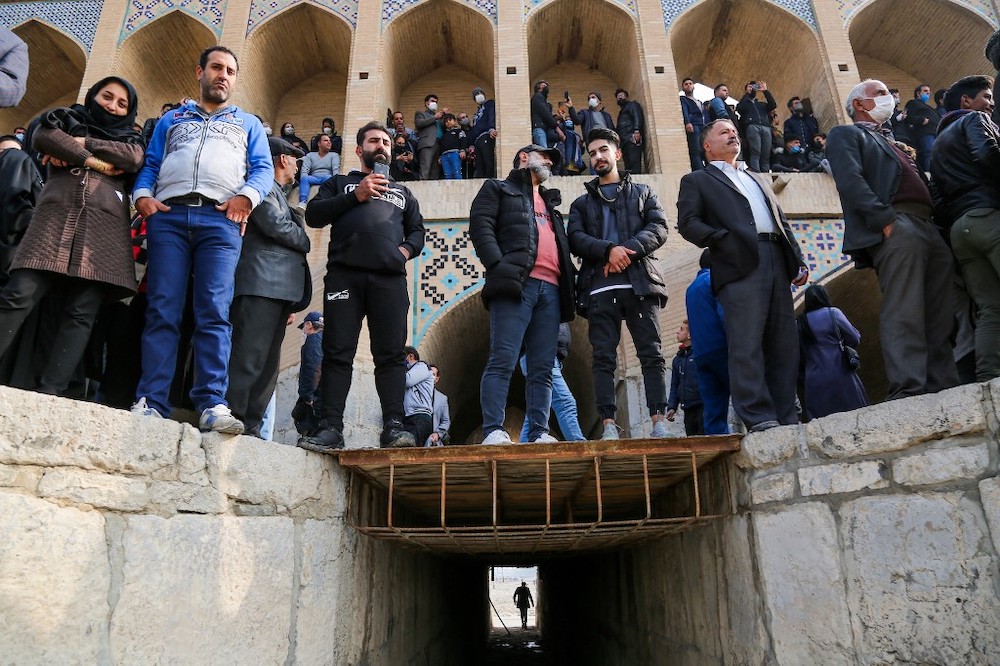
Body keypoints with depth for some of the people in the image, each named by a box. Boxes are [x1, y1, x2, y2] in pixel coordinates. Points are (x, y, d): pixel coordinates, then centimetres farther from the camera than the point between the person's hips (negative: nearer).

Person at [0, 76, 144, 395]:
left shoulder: (129, 137, 27)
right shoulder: (67, 118, 27)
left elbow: (133, 158, 3)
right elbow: (42, 136, 4)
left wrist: (81, 143, 2)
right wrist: (93, 161, -2)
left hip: (103, 226, 0)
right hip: (55, 218, 0)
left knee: (81, 312, -11)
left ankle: (50, 392, -16)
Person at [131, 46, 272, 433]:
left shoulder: (248, 123, 28)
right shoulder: (171, 119, 31)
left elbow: (264, 169, 12)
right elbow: (150, 164, 20)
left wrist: (246, 196, -9)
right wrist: (142, 195, -1)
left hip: (221, 221, -1)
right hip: (168, 216, 2)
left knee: (214, 313, -14)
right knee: (162, 311, -8)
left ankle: (212, 405, -19)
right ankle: (150, 403, -10)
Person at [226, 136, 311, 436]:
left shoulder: (278, 195, 31)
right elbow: (274, 224, -15)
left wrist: (289, 303, 20)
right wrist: (304, 242, 7)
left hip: (280, 288, 10)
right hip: (262, 285, -10)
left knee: (267, 364, 6)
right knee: (249, 357, -16)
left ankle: (250, 426, 7)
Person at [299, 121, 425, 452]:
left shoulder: (402, 193, 31)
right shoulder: (340, 183, 24)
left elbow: (417, 231, 23)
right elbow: (313, 214, 9)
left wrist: (407, 249, 0)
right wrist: (355, 195, -1)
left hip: (389, 278, 1)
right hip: (344, 273, -1)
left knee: (391, 354, -8)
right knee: (337, 352, -7)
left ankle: (393, 427, -11)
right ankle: (331, 429, -8)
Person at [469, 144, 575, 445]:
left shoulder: (550, 202, 36)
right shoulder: (498, 189, 17)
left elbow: (561, 245, 30)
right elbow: (480, 225, 0)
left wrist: (568, 283, 13)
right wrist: (499, 267, -16)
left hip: (551, 289, 6)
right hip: (517, 283, -6)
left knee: (543, 368, 0)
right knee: (503, 361, -15)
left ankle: (539, 434, 0)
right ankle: (493, 431, -16)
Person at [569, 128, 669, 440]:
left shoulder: (642, 192, 22)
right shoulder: (582, 203, 23)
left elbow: (658, 228, 6)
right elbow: (575, 239, 5)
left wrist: (628, 250, -12)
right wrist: (609, 249, -14)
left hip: (640, 283, 0)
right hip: (600, 287, 1)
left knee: (651, 353, -7)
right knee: (603, 357, -6)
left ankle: (659, 422, -7)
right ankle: (609, 425, -7)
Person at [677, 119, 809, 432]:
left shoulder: (759, 179, 33)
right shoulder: (697, 180, 16)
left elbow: (782, 221, 26)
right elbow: (688, 223, 0)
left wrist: (798, 260, 12)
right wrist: (724, 239, -12)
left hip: (777, 261, 6)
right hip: (740, 264, -6)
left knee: (784, 346, 1)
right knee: (747, 346, -14)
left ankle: (787, 419, 4)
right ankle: (760, 419, -15)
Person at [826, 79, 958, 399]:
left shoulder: (889, 143, 36)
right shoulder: (845, 134, 12)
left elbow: (920, 183, 30)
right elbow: (850, 180, -7)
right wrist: (885, 219, -19)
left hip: (930, 229, 9)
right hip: (895, 228, -8)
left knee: (940, 319, 1)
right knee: (904, 316, -18)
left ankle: (944, 388, 1)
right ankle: (909, 391, -21)